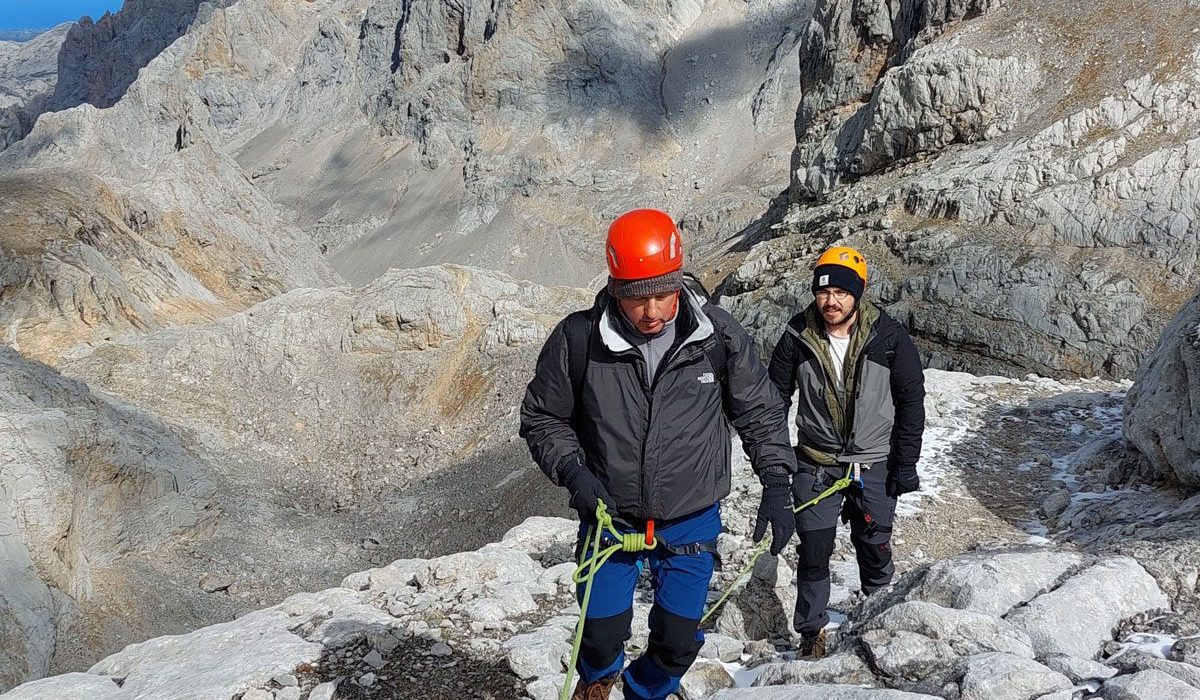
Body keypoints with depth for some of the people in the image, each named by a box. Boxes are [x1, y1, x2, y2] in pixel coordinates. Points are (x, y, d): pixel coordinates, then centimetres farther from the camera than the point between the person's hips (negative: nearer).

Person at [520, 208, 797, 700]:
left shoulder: (718, 335, -14)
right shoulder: (578, 339, -17)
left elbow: (761, 413, 0)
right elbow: (542, 417, -2)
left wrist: (777, 485, -9)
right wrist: (572, 471, -18)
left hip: (690, 521, 1)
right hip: (609, 515, 0)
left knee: (678, 642, 10)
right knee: (603, 635, 9)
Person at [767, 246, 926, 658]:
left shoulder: (889, 337, -12)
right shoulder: (798, 337, -9)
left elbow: (911, 401, -4)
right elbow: (776, 397, 2)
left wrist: (905, 463, -4)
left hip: (875, 464, 0)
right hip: (816, 464, 1)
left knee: (875, 548, 12)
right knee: (813, 551, 2)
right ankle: (811, 633, 19)